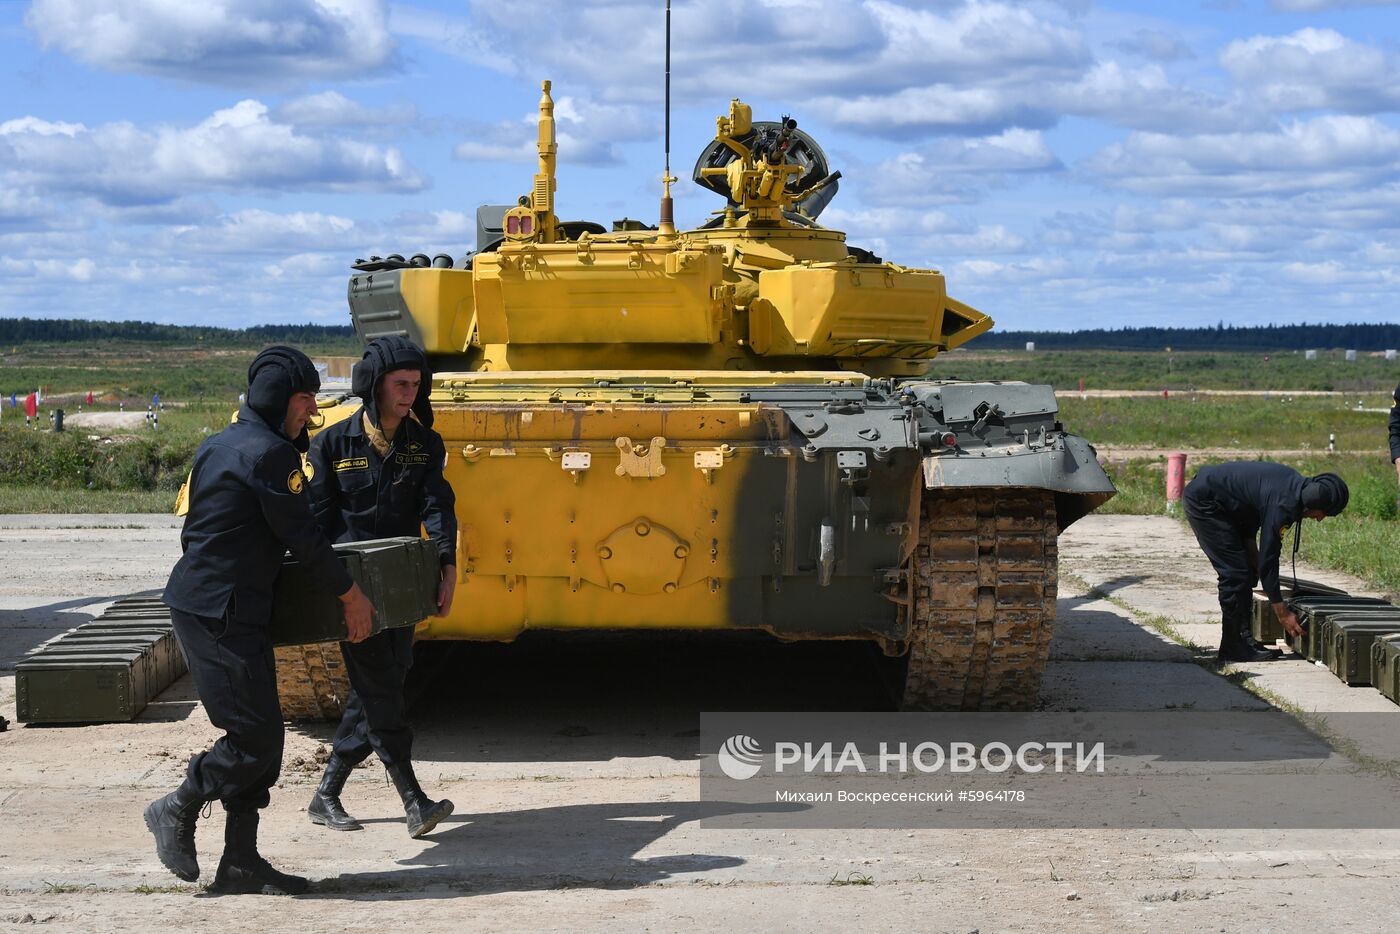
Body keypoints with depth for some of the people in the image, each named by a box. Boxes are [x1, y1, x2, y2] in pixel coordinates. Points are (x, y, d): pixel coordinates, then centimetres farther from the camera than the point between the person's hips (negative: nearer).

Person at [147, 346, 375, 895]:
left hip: (197, 599, 10)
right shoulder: (269, 452, -14)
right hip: (221, 614, -10)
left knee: (258, 736, 9)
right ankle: (177, 809, 10)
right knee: (258, 735, -6)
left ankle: (240, 862, 10)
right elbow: (301, 536, -12)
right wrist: (350, 594, -3)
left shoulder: (217, 446, 16)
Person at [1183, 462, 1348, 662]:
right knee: (1235, 573, -11)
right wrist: (1282, 613, -17)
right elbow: (1268, 560, -23)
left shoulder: (1296, 484, 1)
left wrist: (1251, 548, 9)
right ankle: (1233, 648, -5)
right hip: (1203, 502, -10)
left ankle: (1243, 637, 12)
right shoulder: (1283, 506, -27)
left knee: (1247, 571, 9)